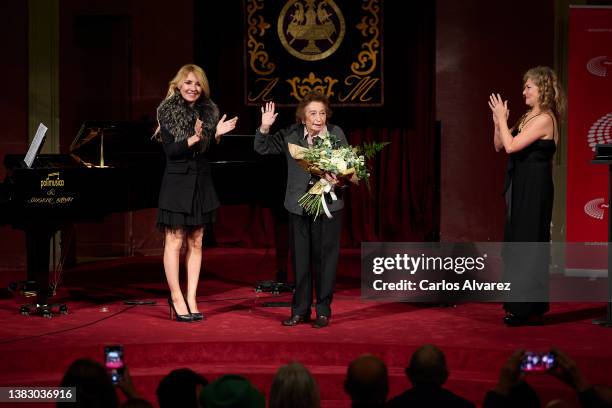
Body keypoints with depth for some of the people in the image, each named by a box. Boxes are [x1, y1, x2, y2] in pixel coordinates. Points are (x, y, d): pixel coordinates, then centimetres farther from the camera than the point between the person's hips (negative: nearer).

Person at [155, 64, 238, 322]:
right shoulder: (168, 111, -6)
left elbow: (209, 151, 10)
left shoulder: (208, 112, 8)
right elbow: (170, 151, -14)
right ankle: (177, 299, 5)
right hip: (177, 181, -5)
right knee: (174, 241, -2)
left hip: (201, 182, 5)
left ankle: (191, 298, 11)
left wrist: (216, 134, -8)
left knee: (196, 242, 7)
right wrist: (194, 138, -27)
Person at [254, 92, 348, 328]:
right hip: (299, 206, 2)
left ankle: (323, 311, 14)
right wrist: (265, 128, -14)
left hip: (329, 205, -2)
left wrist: (338, 179, -21)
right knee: (300, 258, 9)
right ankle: (300, 311, 20)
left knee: (325, 257, 3)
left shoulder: (336, 134, -2)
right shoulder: (291, 135, 0)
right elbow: (262, 148, 4)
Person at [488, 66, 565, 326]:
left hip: (534, 188, -9)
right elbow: (499, 146, 15)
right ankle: (521, 306, 20)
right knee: (517, 245, 12)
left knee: (528, 244, -5)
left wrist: (502, 118, -11)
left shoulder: (545, 119, -15)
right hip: (520, 187, 9)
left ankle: (531, 309, 2)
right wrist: (498, 122, 0)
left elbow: (511, 146, -21)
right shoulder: (528, 117, 14)